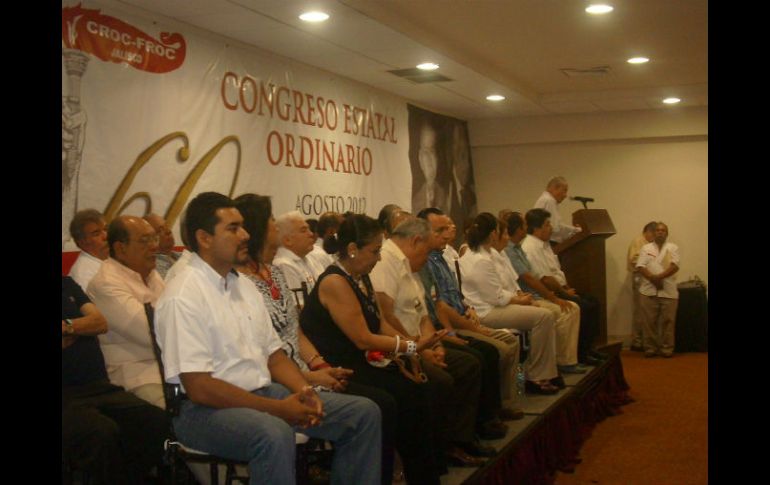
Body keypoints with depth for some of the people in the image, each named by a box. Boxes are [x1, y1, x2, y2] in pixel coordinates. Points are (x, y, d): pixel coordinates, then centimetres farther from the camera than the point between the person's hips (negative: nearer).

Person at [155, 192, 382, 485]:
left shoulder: (244, 286, 13)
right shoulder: (183, 296, -14)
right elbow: (198, 387, -19)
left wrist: (303, 392, -5)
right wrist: (278, 408, -19)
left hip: (265, 394, 8)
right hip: (208, 407, -8)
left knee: (364, 412, -1)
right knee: (275, 434, -39)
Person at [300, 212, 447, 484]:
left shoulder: (361, 278, 12)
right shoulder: (335, 282, -17)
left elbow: (380, 325, 11)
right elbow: (363, 339, -19)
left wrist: (414, 345, -4)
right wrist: (413, 347, -13)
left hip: (362, 363, 8)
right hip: (339, 369, -8)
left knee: (419, 391, -8)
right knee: (407, 397, -18)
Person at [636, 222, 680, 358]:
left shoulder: (673, 247, 8)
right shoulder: (646, 248, 10)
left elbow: (675, 266, -7)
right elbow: (640, 267, -1)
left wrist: (660, 276, -19)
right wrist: (653, 278, -15)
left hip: (669, 291, 0)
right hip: (648, 290, 1)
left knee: (668, 321, 1)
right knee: (649, 321, 1)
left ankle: (667, 348, 9)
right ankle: (650, 348, 9)